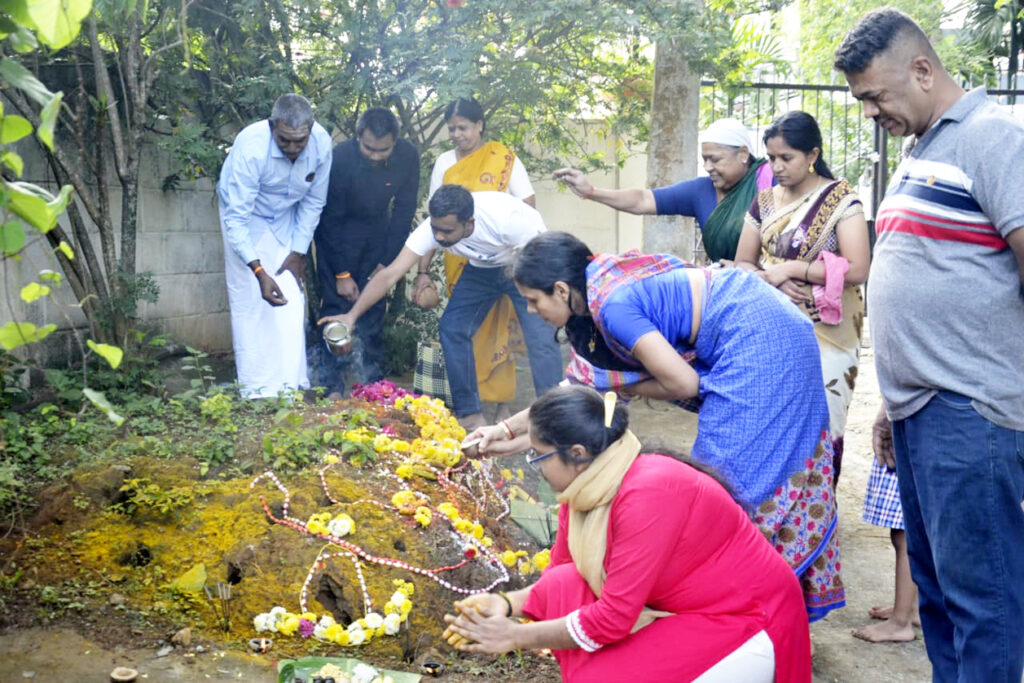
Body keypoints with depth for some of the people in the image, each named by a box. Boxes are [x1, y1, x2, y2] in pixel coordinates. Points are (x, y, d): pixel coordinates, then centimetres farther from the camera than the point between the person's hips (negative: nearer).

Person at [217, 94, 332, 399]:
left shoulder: (321, 143, -23)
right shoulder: (250, 147, -36)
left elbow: (313, 201, -6)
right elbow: (236, 219, -35)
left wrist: (299, 252, -7)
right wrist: (260, 273, -43)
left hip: (285, 218, 4)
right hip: (245, 215, -3)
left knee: (291, 297, -5)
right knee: (249, 301, -9)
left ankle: (291, 382, -1)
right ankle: (256, 390, -5)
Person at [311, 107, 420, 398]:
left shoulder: (408, 156, -19)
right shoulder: (340, 157, -28)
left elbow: (404, 210, -8)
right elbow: (331, 218, -21)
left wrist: (386, 261, -10)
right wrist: (342, 273, -20)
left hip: (377, 232, 3)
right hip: (337, 233, -3)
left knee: (375, 305, 2)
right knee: (336, 303, -8)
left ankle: (371, 379, 11)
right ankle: (331, 385, -3)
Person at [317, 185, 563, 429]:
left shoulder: (505, 218, -40)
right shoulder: (433, 228, -27)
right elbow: (390, 274, -28)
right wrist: (352, 315, -33)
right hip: (482, 267, 5)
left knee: (541, 338, -18)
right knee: (452, 328, -5)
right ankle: (469, 414, 7)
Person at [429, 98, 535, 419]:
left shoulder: (504, 160, -2)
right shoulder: (444, 162, 7)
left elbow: (528, 208, -4)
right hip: (459, 260, 3)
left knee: (497, 329, -2)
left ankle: (502, 403, 4)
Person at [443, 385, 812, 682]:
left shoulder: (648, 495, -31)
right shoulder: (584, 485, -6)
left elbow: (612, 619, -27)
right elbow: (558, 575, 7)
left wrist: (516, 637, -19)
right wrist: (506, 604, -11)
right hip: (678, 606, 8)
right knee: (560, 588, -10)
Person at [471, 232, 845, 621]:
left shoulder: (613, 305, -20)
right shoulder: (607, 280, 9)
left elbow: (684, 384, -19)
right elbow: (580, 385, 16)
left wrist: (626, 387, 0)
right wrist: (511, 429, 18)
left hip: (755, 340, -10)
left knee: (724, 474, -4)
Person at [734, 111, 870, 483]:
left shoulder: (840, 200, -4)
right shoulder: (765, 201, 12)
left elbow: (857, 269, -15)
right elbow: (742, 264, 12)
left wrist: (791, 269, -13)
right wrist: (773, 280, -9)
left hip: (825, 333, -4)